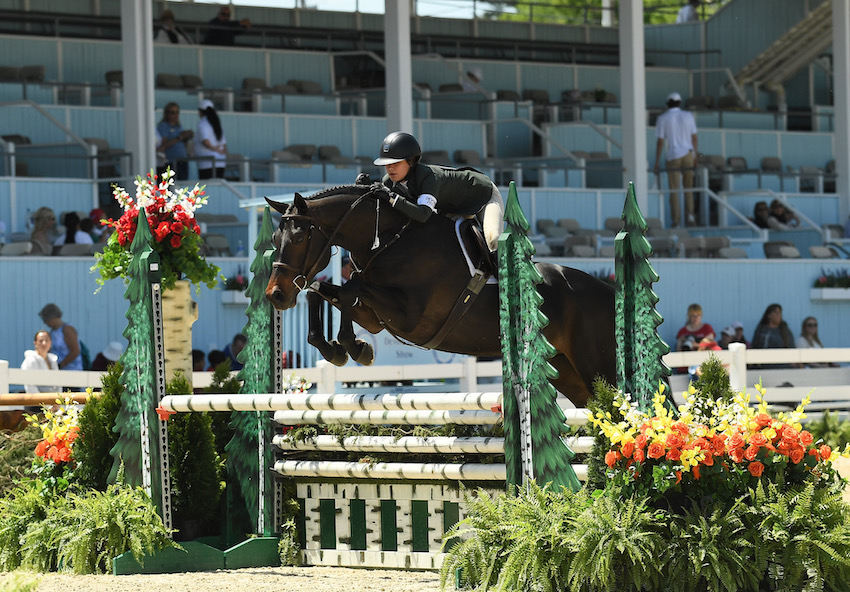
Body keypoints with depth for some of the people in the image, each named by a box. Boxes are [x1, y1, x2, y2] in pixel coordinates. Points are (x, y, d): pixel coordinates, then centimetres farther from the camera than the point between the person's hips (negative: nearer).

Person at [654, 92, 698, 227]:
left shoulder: (662, 118, -3)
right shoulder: (688, 116, 3)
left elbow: (660, 141, -5)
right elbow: (694, 137, 5)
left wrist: (657, 162, -1)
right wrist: (695, 156, 15)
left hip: (673, 156, -2)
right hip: (688, 155, 2)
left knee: (674, 190, 3)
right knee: (688, 188, 13)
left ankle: (675, 220, 1)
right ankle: (690, 215, 0)